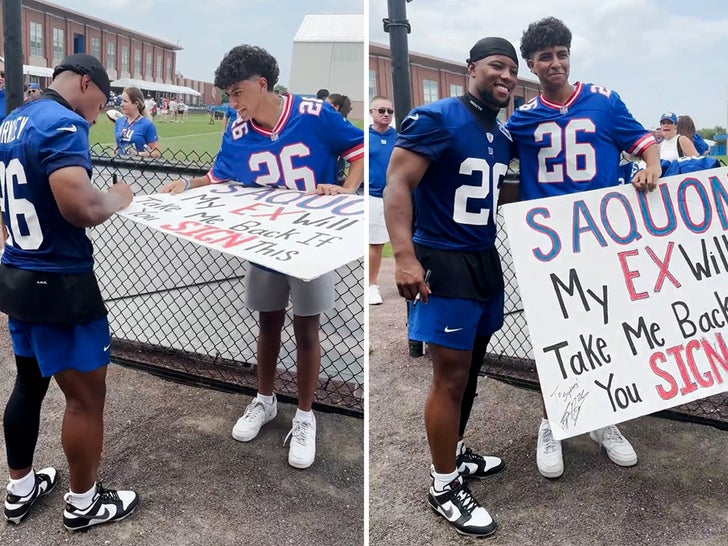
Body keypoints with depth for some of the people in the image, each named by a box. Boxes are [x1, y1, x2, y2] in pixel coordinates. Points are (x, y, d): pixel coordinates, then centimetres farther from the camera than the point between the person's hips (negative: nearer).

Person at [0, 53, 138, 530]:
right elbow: (81, 208, -31)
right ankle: (84, 503, 21)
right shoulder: (63, 124, -18)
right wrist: (118, 199, -11)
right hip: (61, 282, -9)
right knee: (86, 395, 5)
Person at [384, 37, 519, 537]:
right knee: (450, 377, -3)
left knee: (470, 368, 16)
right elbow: (397, 184, -18)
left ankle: (455, 454, 35)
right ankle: (445, 488, 11)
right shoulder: (436, 119, -11)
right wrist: (405, 256, -28)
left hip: (486, 261, 8)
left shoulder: (504, 136, 13)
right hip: (445, 262, -8)